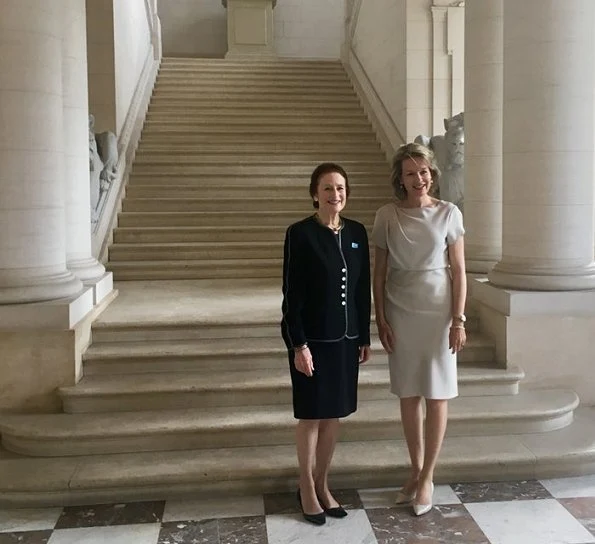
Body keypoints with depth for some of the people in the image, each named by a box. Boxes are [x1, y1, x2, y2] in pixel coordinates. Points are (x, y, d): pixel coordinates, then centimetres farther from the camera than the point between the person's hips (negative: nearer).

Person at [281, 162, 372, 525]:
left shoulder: (357, 232, 5)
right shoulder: (300, 234, -10)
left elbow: (363, 289, 9)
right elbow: (292, 294, -11)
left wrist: (365, 337, 9)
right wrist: (299, 344, -15)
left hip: (346, 337, 5)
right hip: (313, 338, -5)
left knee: (335, 414, 13)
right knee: (312, 415, 7)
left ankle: (323, 484, 29)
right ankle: (307, 488, 24)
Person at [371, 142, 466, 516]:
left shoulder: (449, 214, -3)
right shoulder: (386, 216, 0)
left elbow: (459, 272, -2)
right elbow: (379, 273, 4)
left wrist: (458, 320, -6)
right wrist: (380, 319, 0)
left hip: (438, 313, -1)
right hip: (400, 313, 2)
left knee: (437, 396, 4)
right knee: (408, 396, 10)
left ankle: (427, 478, 18)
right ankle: (416, 472, 26)